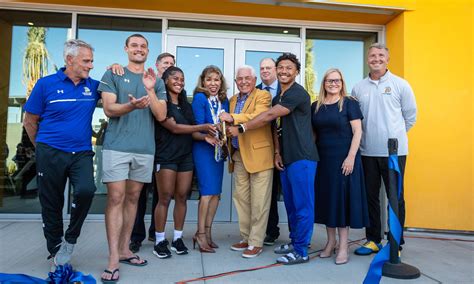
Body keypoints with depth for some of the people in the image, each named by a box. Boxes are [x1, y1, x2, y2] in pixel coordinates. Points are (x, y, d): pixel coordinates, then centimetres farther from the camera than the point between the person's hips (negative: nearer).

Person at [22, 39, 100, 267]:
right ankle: (55, 252, 27)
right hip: (51, 154, -1)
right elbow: (29, 122, 5)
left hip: (82, 153, 2)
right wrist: (43, 148, 11)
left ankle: (70, 239, 3)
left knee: (86, 190, -23)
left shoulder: (93, 86, 5)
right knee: (51, 205, 7)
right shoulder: (46, 84, -2)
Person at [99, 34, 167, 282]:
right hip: (117, 145, -3)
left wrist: (150, 90, -10)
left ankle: (124, 250, 21)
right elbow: (109, 109, -5)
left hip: (145, 148, 4)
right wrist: (131, 106, -24)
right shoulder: (113, 75, 5)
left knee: (132, 198, 10)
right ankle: (113, 259, -1)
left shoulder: (156, 81, 13)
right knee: (116, 198, -6)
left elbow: (161, 115, 3)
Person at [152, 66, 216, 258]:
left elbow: (190, 132, 15)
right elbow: (173, 127, -13)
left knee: (182, 197, 5)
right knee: (165, 198, -3)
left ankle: (177, 239, 15)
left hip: (186, 156, 6)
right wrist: (203, 127, -15)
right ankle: (160, 241, 8)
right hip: (166, 156, -6)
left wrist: (205, 137, -5)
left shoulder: (185, 104, 17)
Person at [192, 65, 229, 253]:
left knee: (216, 192, 6)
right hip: (203, 148, -6)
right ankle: (200, 234, 3)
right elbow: (198, 126, -10)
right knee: (208, 191, -9)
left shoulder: (224, 100, 11)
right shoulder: (199, 98, -5)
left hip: (218, 148, 6)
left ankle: (207, 232, 17)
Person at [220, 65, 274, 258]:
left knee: (258, 201, -2)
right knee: (240, 198, 11)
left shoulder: (263, 96, -2)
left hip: (258, 155, -7)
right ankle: (246, 238, 24)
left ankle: (256, 242, 9)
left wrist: (233, 119, -27)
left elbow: (259, 117, -21)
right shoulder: (233, 100, 18)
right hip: (239, 156, 7)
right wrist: (229, 130, -3)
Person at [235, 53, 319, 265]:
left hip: (302, 158, -9)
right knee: (291, 204, 15)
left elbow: (269, 116, -18)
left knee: (302, 205, -2)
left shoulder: (298, 93, -12)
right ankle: (294, 242, 28)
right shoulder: (278, 98, 19)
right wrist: (277, 153, 5)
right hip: (287, 158, 9)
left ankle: (301, 251, 8)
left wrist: (241, 128, -13)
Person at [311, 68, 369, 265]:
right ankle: (331, 241, 23)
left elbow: (357, 132, -7)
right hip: (323, 159, 4)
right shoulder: (316, 106, 10)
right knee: (326, 197, 9)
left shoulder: (349, 103, -2)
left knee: (342, 197, 1)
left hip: (344, 159, -4)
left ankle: (343, 246, 11)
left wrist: (351, 157, -15)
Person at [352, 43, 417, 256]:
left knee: (396, 198, 5)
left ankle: (396, 243, 18)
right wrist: (369, 135, 7)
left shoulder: (400, 84, 1)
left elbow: (410, 116, 6)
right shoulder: (358, 88, 6)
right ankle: (373, 240, 23)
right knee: (370, 196, 10)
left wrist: (395, 135, 8)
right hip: (368, 152, 3)